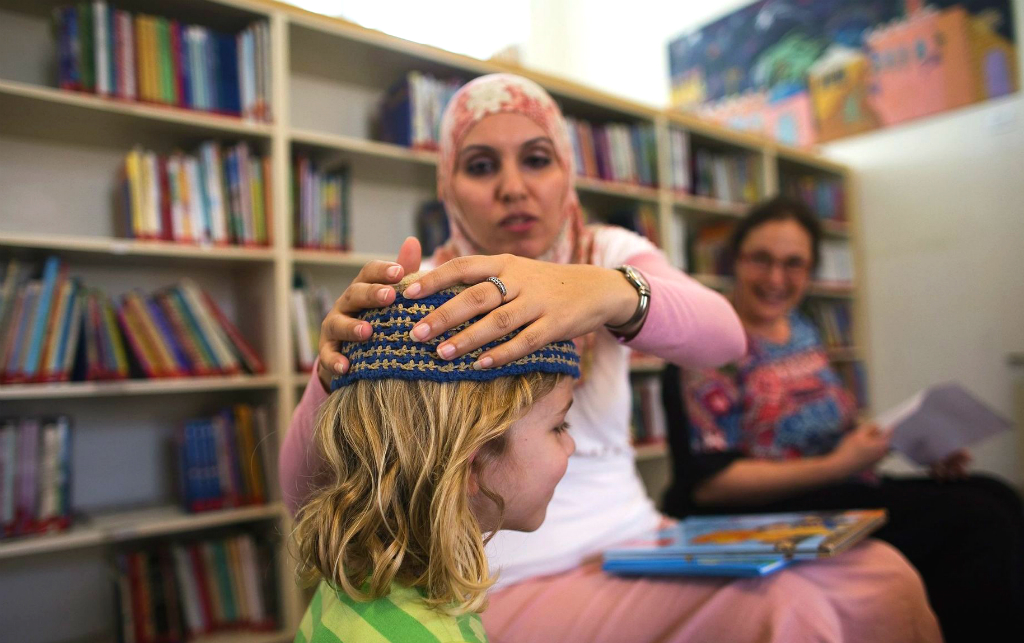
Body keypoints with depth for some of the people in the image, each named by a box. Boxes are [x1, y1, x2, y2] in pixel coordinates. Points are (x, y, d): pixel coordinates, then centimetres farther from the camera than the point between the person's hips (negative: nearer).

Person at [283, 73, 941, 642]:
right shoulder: (424, 301, -5)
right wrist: (336, 372, -38)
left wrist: (613, 293, -43)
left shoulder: (610, 256, 3)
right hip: (512, 581, -4)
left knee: (882, 579, -15)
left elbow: (723, 336, -21)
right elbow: (307, 498, -17)